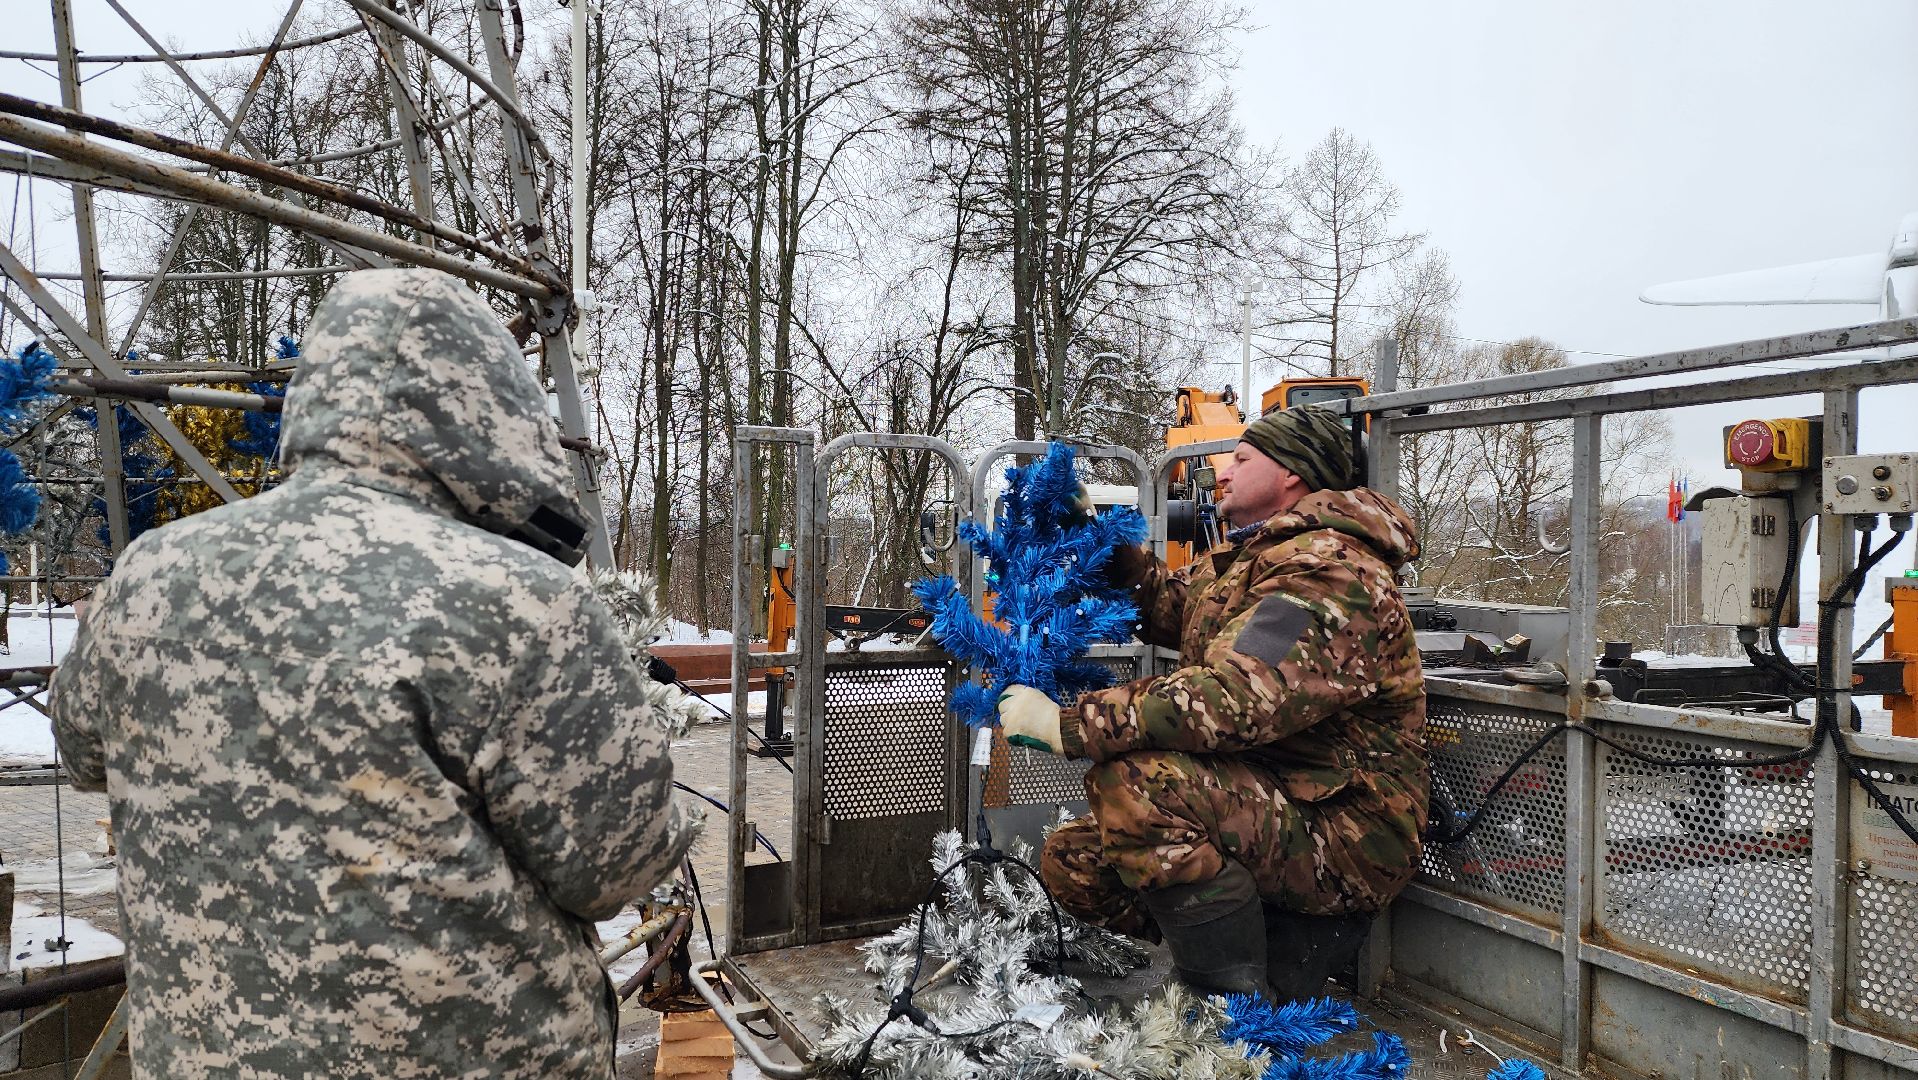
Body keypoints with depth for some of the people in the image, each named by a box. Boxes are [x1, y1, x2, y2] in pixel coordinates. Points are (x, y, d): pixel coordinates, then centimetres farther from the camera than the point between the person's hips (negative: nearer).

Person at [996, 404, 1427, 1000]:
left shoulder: (1330, 572, -21)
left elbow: (1230, 700, -33)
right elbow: (1169, 607, 28)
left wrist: (1064, 724, -30)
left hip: (1344, 835, -10)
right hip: (1264, 808, 10)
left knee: (1132, 780, -32)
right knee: (1073, 861, 2)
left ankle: (1237, 997, -14)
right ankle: (1299, 940, 6)